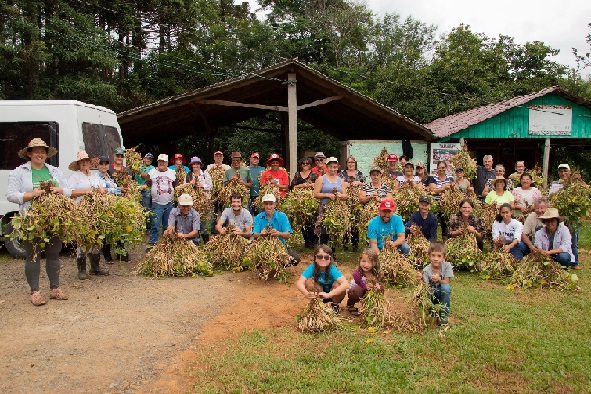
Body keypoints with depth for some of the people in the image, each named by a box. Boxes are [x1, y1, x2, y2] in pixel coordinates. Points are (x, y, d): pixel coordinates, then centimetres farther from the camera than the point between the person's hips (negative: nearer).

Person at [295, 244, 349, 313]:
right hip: (318, 295, 1)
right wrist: (307, 294, -55)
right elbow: (299, 283, -34)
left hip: (333, 295, -1)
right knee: (309, 281, -25)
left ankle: (335, 304, -1)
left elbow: (345, 284, -44)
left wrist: (328, 294, -55)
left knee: (337, 284, -31)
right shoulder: (312, 267, -24)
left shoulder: (332, 269, -30)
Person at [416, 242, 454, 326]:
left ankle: (443, 315, -15)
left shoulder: (447, 265, -15)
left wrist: (439, 280, -35)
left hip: (443, 295, 0)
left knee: (445, 287, -33)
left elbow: (446, 283, -14)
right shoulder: (426, 270, -15)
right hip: (432, 295, 0)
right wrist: (421, 279, -42)